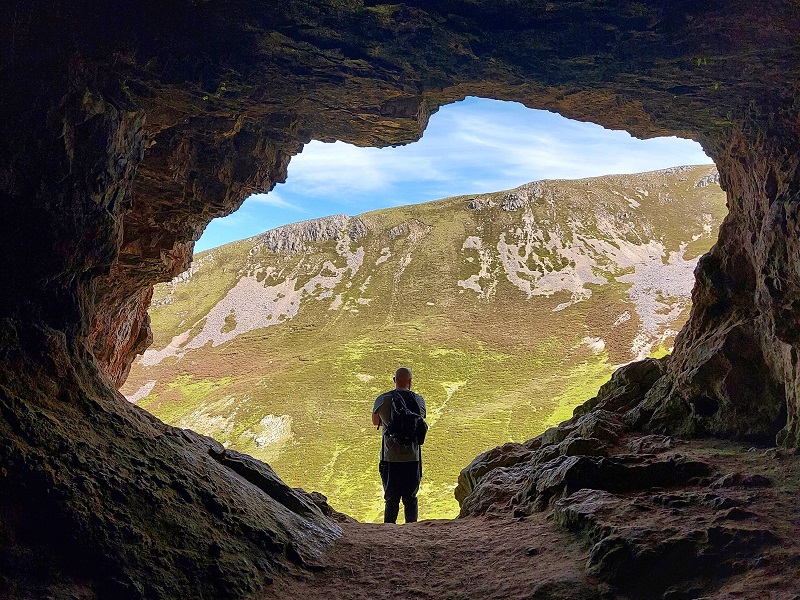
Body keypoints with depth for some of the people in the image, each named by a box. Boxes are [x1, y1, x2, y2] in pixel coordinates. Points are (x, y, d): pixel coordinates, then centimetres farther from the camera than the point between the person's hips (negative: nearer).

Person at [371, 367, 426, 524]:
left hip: (390, 459, -1)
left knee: (391, 500, 10)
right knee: (411, 499, 12)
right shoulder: (419, 400, -1)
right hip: (413, 458, 1)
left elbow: (375, 422, 14)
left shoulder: (382, 400, -4)